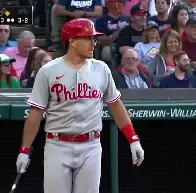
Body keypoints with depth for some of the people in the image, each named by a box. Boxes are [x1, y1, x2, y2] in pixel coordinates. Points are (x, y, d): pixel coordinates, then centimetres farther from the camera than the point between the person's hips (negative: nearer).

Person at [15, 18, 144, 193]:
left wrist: (133, 140, 7)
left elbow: (115, 105, 13)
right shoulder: (48, 71, -3)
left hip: (90, 147, 2)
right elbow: (35, 114, -1)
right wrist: (25, 151, -4)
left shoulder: (101, 69, 5)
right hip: (58, 146, -2)